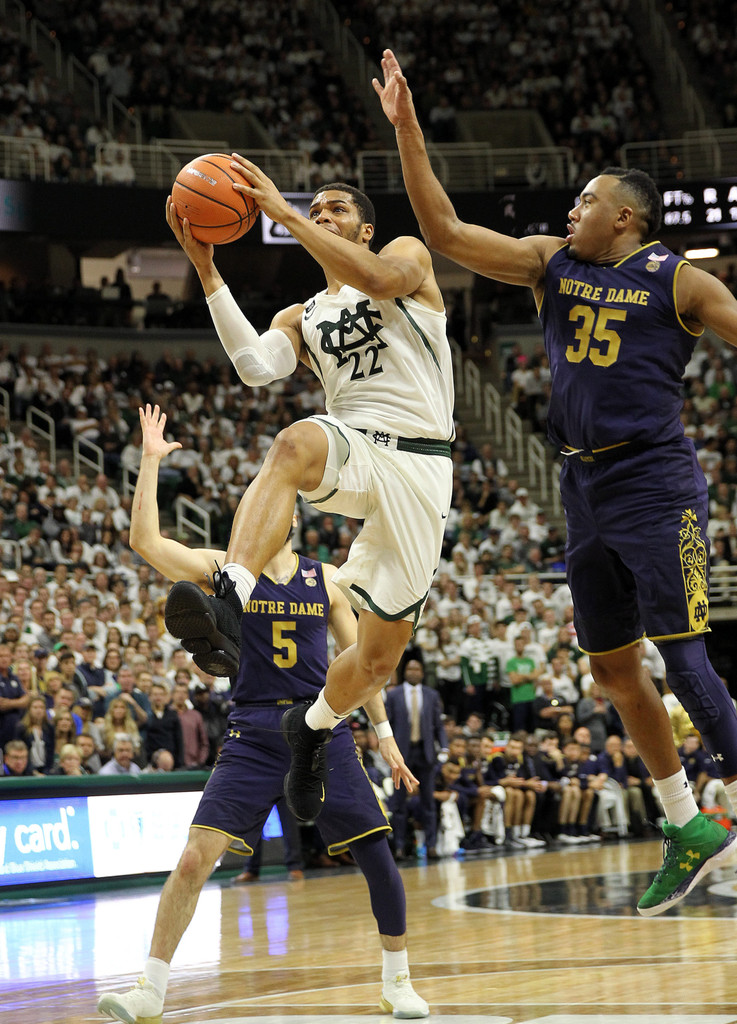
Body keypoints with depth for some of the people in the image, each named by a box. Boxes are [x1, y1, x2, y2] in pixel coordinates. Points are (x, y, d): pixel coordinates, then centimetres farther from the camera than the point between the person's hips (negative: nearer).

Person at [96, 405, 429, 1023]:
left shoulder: (326, 579, 9)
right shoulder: (225, 570, 4)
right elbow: (145, 541, -6)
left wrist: (384, 734, 10)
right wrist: (151, 462, -9)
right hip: (253, 733, -2)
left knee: (377, 854, -2)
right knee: (196, 856, -12)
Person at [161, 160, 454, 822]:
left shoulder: (408, 254, 13)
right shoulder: (300, 320, 23)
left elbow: (377, 279, -15)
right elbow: (255, 367, -2)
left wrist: (283, 210, -15)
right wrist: (206, 269, -7)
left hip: (419, 467, -1)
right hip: (352, 448, 1)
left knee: (380, 657, 2)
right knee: (296, 444, -40)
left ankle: (312, 726, 36)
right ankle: (229, 607, -59)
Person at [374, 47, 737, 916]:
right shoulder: (550, 264, 10)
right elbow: (443, 230, 6)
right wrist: (406, 129, -1)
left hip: (656, 485, -6)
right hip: (585, 492, 6)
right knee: (612, 666, 9)